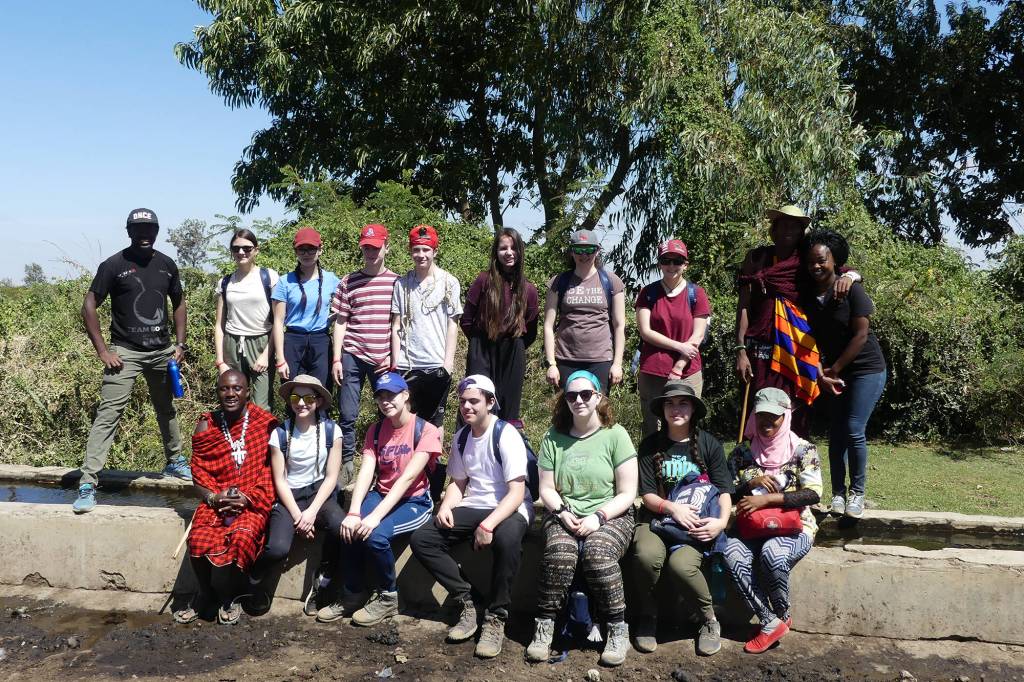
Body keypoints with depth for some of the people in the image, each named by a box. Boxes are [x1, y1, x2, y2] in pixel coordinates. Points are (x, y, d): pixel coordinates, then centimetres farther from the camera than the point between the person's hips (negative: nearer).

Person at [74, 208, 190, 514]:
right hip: (125, 351, -4)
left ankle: (175, 462, 38)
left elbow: (178, 304, 16)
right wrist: (102, 351, -11)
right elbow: (89, 307, -6)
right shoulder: (114, 265, -7)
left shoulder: (167, 265, 5)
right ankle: (87, 484, -10)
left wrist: (180, 344, 7)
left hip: (162, 351, 5)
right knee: (108, 414, -11)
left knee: (166, 409, 19)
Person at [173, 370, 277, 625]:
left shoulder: (265, 424, -3)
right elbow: (198, 474, 5)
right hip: (215, 500, 2)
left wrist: (248, 498, -16)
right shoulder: (205, 427, 4)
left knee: (242, 537, -31)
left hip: (253, 501, -2)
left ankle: (231, 597, -1)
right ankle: (205, 592, 6)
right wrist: (214, 498, -14)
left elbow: (270, 471, -3)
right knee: (198, 540, -25)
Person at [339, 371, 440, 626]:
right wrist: (353, 512, -24)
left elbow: (408, 478, -23)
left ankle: (388, 599, -6)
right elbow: (365, 473, -8)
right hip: (381, 495, 4)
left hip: (414, 501, -4)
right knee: (351, 528, -26)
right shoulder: (375, 431, 6)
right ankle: (351, 594, -4)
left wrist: (376, 515, -32)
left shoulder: (426, 430, -12)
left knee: (376, 534, -31)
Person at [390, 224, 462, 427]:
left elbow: (452, 325, 2)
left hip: (437, 365, -1)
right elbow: (396, 326, 6)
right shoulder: (402, 284, 5)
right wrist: (395, 363, 1)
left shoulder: (449, 283, 1)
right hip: (406, 365, 1)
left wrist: (448, 362, -4)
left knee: (435, 421, 7)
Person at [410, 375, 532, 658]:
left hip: (509, 509, -6)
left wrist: (488, 525, -31)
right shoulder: (460, 438, 7)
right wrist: (446, 507, -4)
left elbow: (517, 492, -19)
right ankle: (467, 605, -8)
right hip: (472, 507, 7)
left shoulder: (506, 435, -14)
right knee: (421, 540, -12)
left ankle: (496, 618, -21)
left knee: (507, 539, -40)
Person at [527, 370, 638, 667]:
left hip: (610, 515, -2)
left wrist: (598, 517, -16)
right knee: (559, 552, -31)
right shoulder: (554, 437, 7)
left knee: (597, 553, -33)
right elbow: (546, 489, 9)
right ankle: (544, 625, -13)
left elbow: (626, 494, -3)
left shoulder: (615, 435, -1)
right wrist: (562, 513, -10)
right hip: (564, 514, 2)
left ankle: (618, 628, -12)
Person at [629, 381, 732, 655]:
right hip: (658, 517, 1)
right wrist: (672, 507, -19)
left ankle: (709, 619, -1)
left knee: (682, 564, -31)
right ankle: (647, 618, -3)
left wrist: (722, 521, -18)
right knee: (647, 556, -32)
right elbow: (647, 495, 1)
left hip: (698, 522, -1)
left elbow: (724, 491, 1)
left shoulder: (709, 444, 3)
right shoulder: (650, 445, 3)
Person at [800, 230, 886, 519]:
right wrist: (820, 369, -11)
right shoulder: (807, 295, -1)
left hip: (865, 368, -5)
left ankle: (857, 492, 8)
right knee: (836, 432, 4)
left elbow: (860, 335, -15)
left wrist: (834, 369, -11)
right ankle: (838, 493, 13)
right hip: (835, 372, 5)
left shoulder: (851, 290, -15)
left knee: (853, 430, -8)